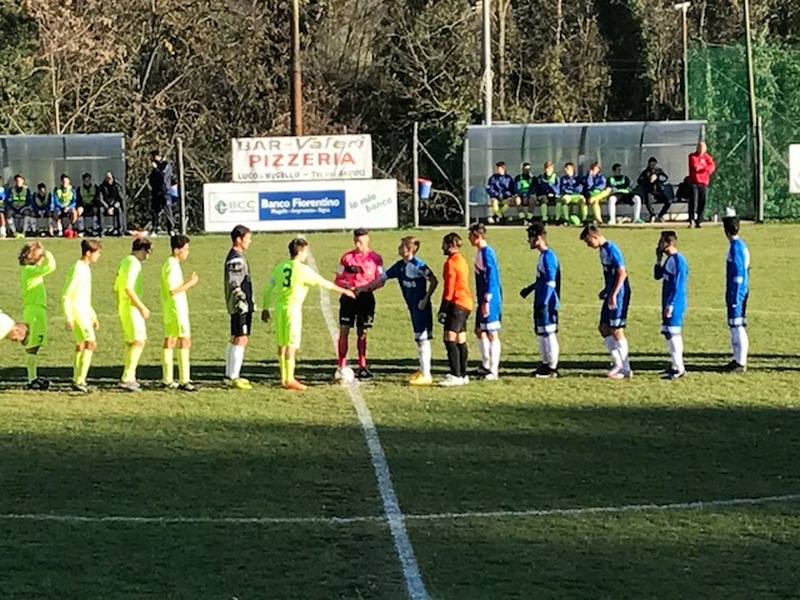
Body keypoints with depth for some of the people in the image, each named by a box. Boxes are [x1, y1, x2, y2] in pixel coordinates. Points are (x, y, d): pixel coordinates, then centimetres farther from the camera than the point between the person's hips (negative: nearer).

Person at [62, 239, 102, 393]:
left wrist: (93, 315, 25)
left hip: (84, 312, 10)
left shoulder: (85, 268, 13)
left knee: (81, 345, 12)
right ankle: (80, 381, -17)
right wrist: (69, 318, -20)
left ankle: (77, 381, 18)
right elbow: (66, 296, -17)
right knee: (91, 343, -15)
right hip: (77, 312, -10)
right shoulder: (77, 270, -16)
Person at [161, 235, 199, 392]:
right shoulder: (173, 266, -16)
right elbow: (172, 290, -22)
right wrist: (190, 284, -13)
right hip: (177, 310, -10)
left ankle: (167, 380, 14)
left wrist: (188, 282, 9)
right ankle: (184, 381, -12)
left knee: (170, 342, 11)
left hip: (170, 311, 10)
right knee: (184, 341, -9)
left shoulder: (169, 264, 15)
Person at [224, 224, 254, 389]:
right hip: (240, 306, -11)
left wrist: (250, 302, 23)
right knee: (241, 339, -10)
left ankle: (230, 376, 20)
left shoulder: (237, 257, 16)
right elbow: (234, 285, -21)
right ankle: (233, 377, -10)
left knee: (235, 340, 14)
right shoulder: (235, 259, -16)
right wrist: (242, 301, -23)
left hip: (242, 306, 11)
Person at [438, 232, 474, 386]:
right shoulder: (462, 260, 18)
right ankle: (463, 375, 15)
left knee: (450, 339, -14)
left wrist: (443, 310, -12)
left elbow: (449, 288, -14)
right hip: (466, 304, 10)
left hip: (457, 304, -10)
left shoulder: (451, 262, -11)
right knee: (460, 340, 12)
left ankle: (456, 376, -20)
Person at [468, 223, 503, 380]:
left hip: (490, 301, -10)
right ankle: (486, 365, 27)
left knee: (492, 334, -5)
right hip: (483, 300, 10)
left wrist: (487, 301, -21)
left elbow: (491, 278, -20)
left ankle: (494, 371, -1)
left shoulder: (487, 253, -17)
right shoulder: (480, 252, 13)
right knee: (479, 331, 17)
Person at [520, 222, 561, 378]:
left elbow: (551, 282, -22)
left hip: (547, 303, -10)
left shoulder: (548, 256, -17)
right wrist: (530, 288, 24)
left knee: (549, 333, -5)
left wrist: (543, 302, -24)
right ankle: (546, 364, 21)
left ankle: (552, 368, 0)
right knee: (541, 333, 14)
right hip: (541, 302, 10)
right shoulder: (543, 255, 13)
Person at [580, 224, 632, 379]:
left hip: (619, 295, -10)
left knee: (616, 331, -4)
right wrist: (606, 290, 17)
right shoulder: (603, 250, 12)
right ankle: (617, 363, 17)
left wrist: (613, 295, -22)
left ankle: (626, 369, 3)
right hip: (611, 294, 10)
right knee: (604, 328, 11)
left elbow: (622, 273, -22)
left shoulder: (611, 250, -17)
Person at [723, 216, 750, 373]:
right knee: (735, 326, 15)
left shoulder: (735, 247, -17)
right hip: (741, 292, 10)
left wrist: (734, 296, -20)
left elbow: (738, 273, -20)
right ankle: (738, 359, 21)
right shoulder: (741, 244, 13)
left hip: (736, 292, -10)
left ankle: (741, 363, -6)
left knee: (737, 326, -7)